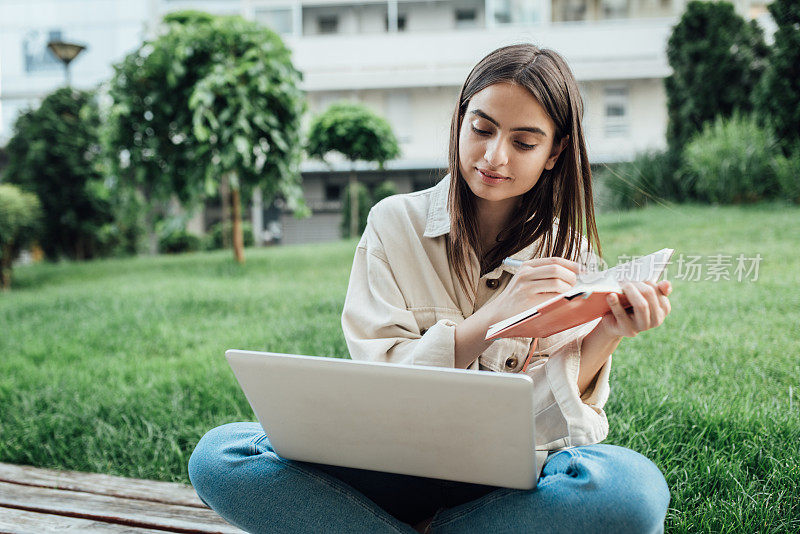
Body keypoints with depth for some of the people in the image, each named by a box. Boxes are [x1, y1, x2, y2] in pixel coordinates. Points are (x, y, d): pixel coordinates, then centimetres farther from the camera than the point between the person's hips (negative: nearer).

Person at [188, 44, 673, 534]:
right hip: (401, 467, 0)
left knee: (635, 488, -34)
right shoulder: (395, 223, 1)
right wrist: (495, 316, -20)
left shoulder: (571, 254, 4)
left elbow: (565, 412, -1)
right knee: (219, 456, -23)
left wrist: (606, 336, -19)